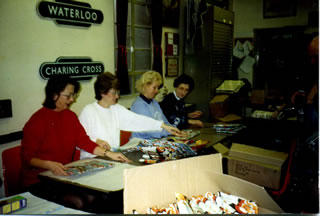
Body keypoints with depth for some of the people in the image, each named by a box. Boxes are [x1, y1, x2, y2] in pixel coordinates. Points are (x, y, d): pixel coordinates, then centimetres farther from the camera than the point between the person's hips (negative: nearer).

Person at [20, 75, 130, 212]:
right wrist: (49, 165, -31)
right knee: (76, 202, -24)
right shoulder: (37, 120, -12)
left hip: (64, 175, 6)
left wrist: (108, 154, -10)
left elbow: (84, 141, 3)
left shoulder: (70, 116, 6)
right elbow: (27, 157, -13)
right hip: (38, 180, -5)